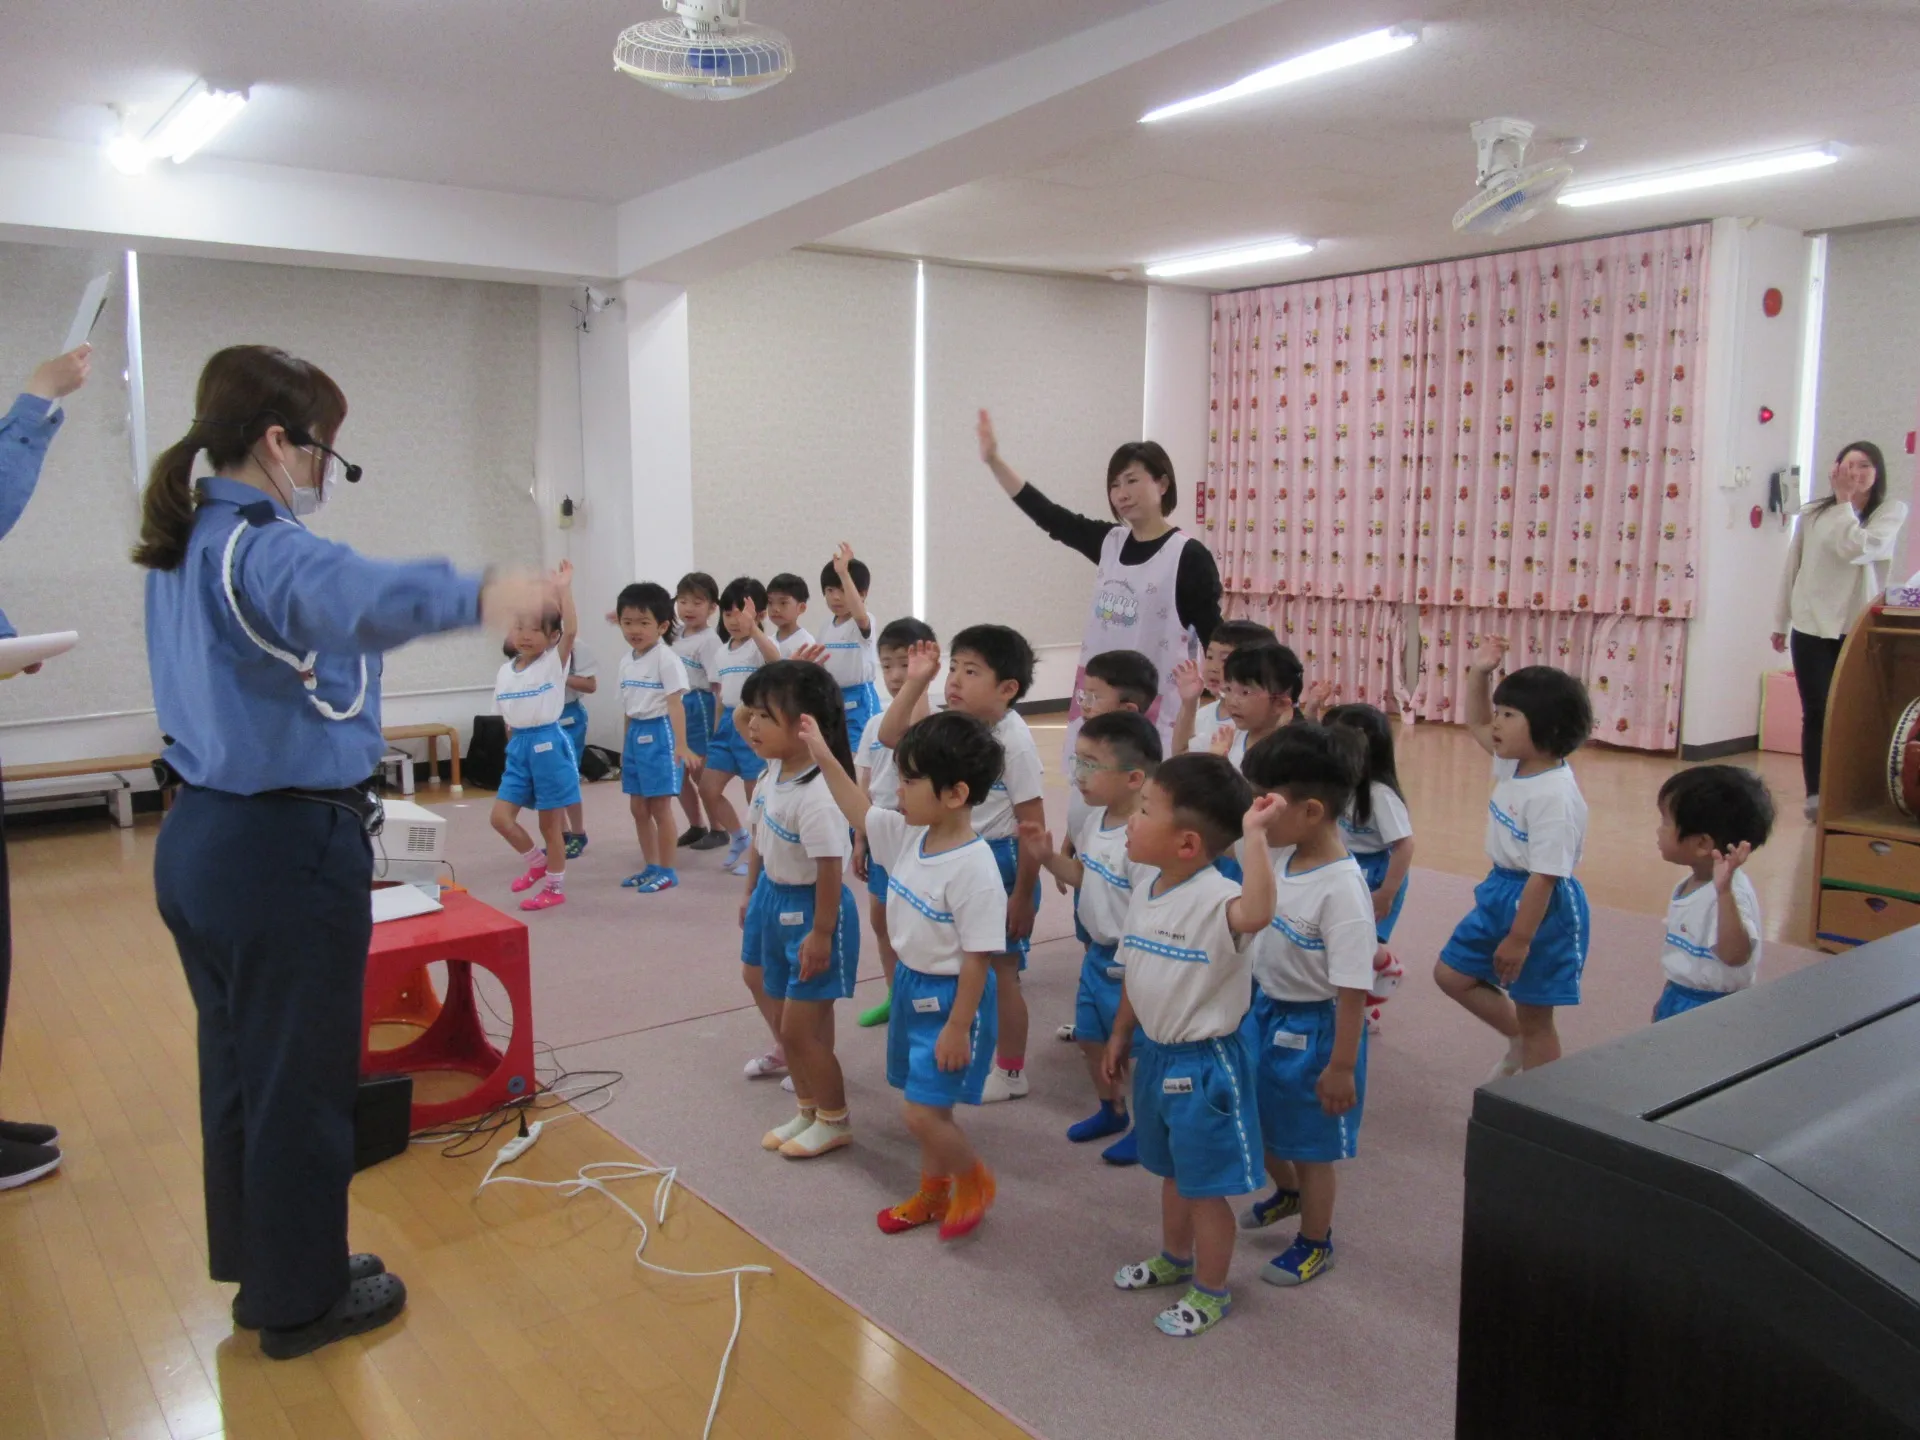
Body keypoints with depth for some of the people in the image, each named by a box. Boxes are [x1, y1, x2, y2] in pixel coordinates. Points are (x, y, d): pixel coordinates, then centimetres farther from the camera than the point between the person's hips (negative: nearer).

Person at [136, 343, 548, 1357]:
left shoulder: (182, 546, 9)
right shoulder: (261, 546, -21)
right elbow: (347, 596, -45)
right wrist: (474, 598, -61)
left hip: (199, 840, 10)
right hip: (286, 851, -10)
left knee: (238, 1067, 20)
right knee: (300, 1081, 6)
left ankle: (259, 1269, 37)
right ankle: (302, 1302, 22)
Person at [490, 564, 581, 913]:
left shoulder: (554, 662, -9)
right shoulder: (505, 671, 7)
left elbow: (572, 630, -26)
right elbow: (507, 716, 15)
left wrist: (564, 588, -28)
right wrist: (515, 745, 14)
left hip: (547, 743, -5)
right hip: (518, 746, 5)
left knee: (549, 823, 4)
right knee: (501, 817, 1)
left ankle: (555, 887, 20)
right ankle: (538, 862, 26)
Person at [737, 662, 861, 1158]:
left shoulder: (817, 796, -29)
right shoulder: (774, 771, -1)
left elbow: (830, 868, -26)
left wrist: (821, 934, -21)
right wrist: (751, 893, 20)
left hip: (809, 908, -9)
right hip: (774, 898, 9)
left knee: (800, 1028, 2)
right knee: (785, 1020, 20)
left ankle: (834, 1121, 25)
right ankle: (806, 1110, 39)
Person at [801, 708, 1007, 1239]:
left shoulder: (973, 868, -27)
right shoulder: (909, 834, -3)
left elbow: (978, 956, -23)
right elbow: (862, 814, 15)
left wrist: (958, 1027, -19)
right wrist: (825, 759, 9)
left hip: (949, 997, -8)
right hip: (911, 984, 8)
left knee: (922, 1112, -6)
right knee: (926, 1105, 21)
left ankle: (975, 1180, 21)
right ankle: (933, 1193, 40)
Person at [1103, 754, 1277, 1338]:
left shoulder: (1214, 899, -27)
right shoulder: (1144, 894, -1)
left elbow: (1257, 913, -52)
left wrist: (1253, 833, -51)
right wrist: (1121, 1034, 20)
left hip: (1204, 1064, -8)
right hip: (1155, 1054, 8)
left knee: (1205, 1184, 10)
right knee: (1172, 1171, 27)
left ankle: (1211, 1292, 30)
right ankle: (1175, 1258, 49)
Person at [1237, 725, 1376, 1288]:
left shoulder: (1342, 889, -30)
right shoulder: (1281, 857, -8)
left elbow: (1352, 989, -25)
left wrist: (1341, 1066, -19)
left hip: (1311, 1029, -8)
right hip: (1264, 1011, 8)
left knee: (1311, 1146, 13)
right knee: (1258, 1121, 26)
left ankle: (1315, 1243, 37)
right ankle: (1287, 1192, 55)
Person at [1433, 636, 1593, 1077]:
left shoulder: (1555, 796, -27)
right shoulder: (1513, 764, 0)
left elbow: (1544, 875, -26)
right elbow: (1477, 725, 19)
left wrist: (1519, 939, -23)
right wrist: (1478, 673, 4)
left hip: (1542, 907, -9)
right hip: (1500, 892, 9)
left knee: (1534, 1017, 5)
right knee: (1451, 973, 18)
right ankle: (1519, 1042, 36)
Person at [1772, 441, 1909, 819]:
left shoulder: (1891, 512, 1)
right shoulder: (1813, 513, 5)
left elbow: (1855, 549, -17)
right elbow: (1792, 568, 11)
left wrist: (1844, 502, -9)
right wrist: (1781, 622, 12)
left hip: (1858, 629, -1)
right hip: (1811, 626, 1)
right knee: (1815, 713, 2)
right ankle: (1815, 794, 7)